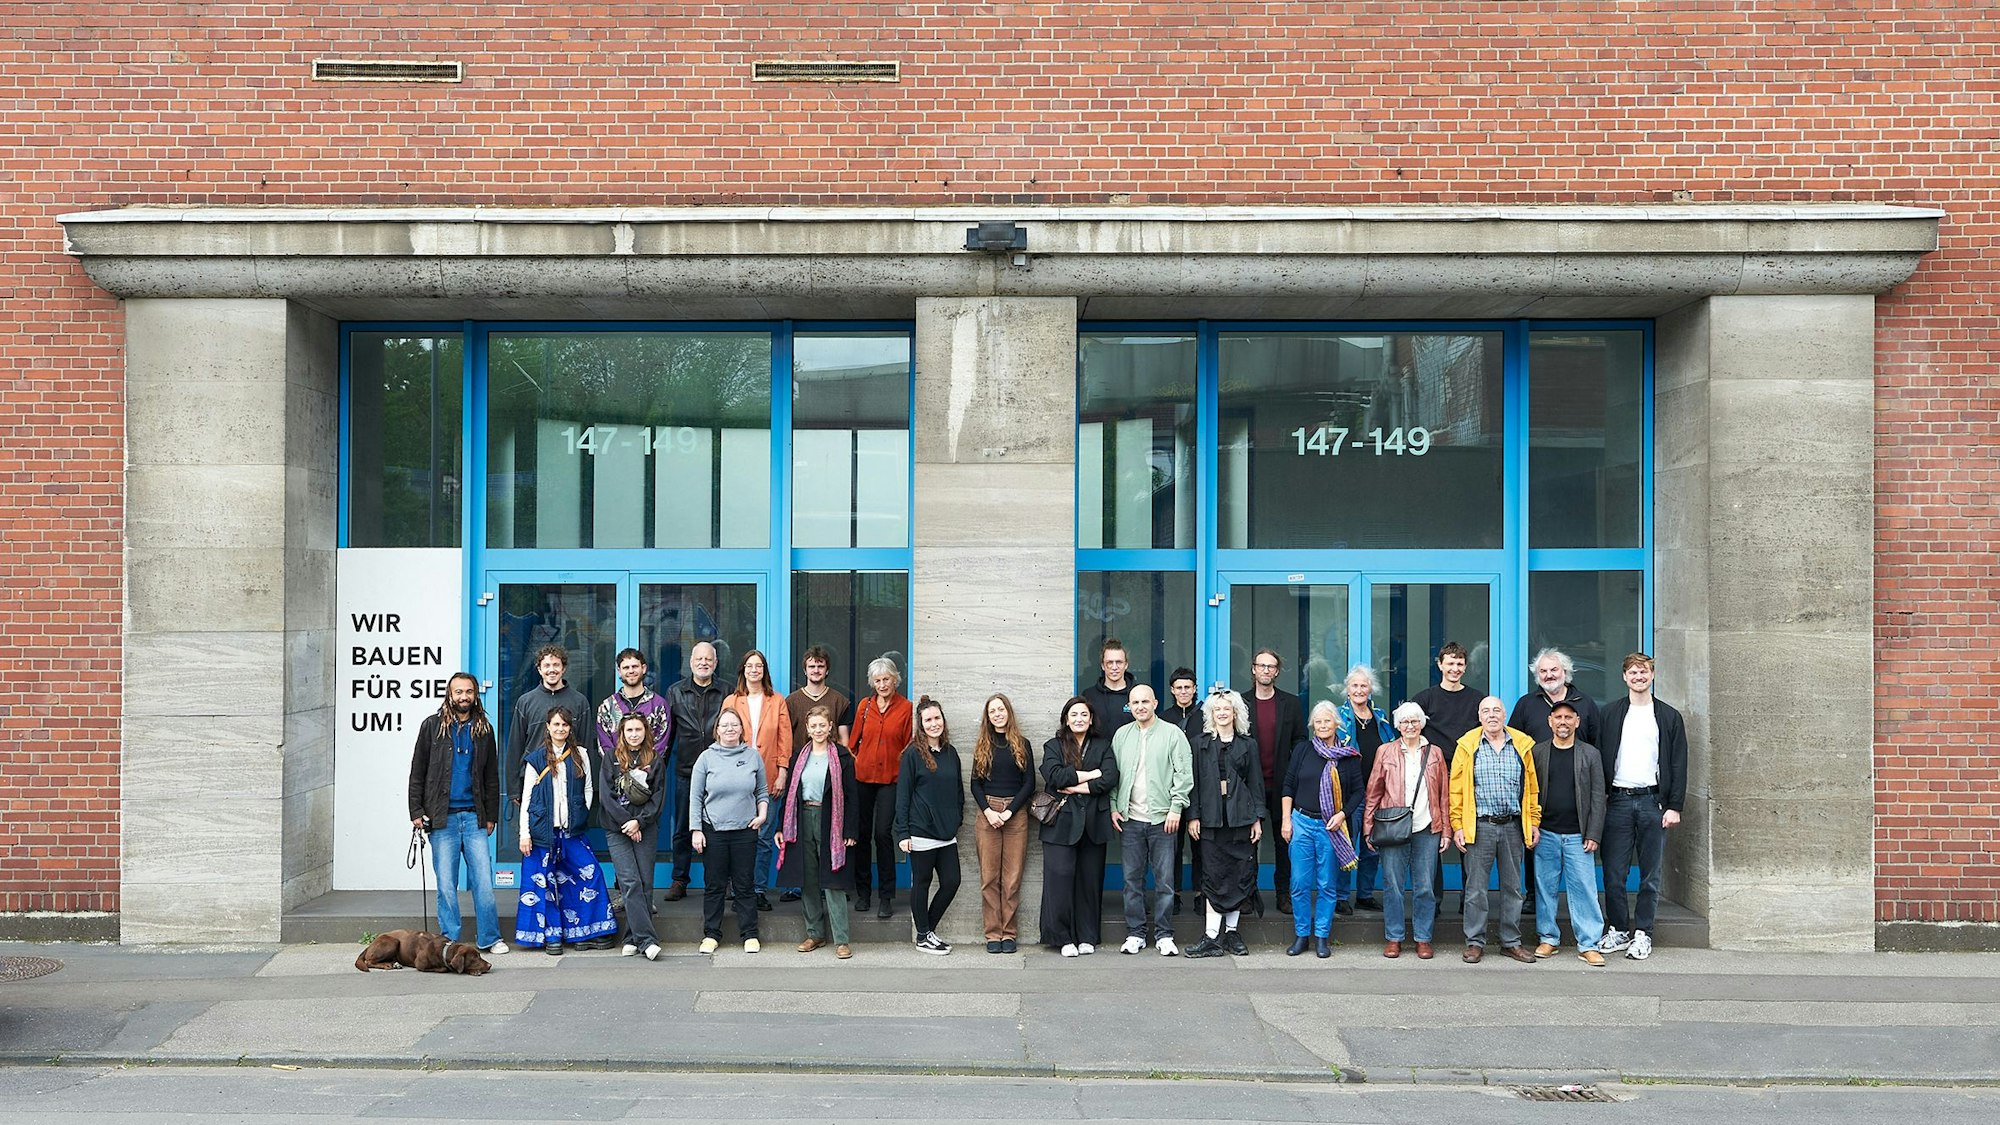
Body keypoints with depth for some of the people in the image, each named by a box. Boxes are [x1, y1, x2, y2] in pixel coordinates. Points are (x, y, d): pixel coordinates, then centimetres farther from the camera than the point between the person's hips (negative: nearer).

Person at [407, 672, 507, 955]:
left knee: (483, 880, -2)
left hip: (474, 815, 2)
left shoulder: (483, 729, 12)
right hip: (442, 817, -2)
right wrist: (416, 811, -3)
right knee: (446, 883, 2)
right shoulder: (432, 726, 5)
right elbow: (417, 772, 5)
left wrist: (491, 815, 11)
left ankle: (489, 939, 6)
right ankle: (449, 940, 11)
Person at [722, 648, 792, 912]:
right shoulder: (731, 702, 9)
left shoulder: (777, 702, 8)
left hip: (768, 778, 0)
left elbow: (785, 739, 5)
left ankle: (759, 890, 8)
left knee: (765, 837, 0)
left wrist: (782, 773, -3)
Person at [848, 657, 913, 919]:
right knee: (861, 832, 5)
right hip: (862, 776, 3)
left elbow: (909, 746, 1)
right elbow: (854, 741, 13)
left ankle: (886, 897, 2)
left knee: (883, 833, -8)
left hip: (890, 778, -3)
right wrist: (851, 763, 5)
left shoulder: (906, 708, -1)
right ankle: (862, 892, 18)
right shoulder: (864, 706, 6)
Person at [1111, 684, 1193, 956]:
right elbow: (1112, 774, 12)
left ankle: (1164, 934, 9)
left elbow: (1184, 773, -3)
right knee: (1132, 878, 6)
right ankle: (1135, 933, 15)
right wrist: (1114, 807, 3)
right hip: (1130, 819, 3)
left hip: (1162, 819, -3)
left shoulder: (1172, 733, 0)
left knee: (1164, 878, 0)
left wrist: (1176, 808, -9)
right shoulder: (1121, 735, 10)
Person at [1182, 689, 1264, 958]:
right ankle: (1213, 936, -5)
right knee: (1214, 875, -4)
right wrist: (1193, 816, -3)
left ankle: (1231, 931, 12)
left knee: (1241, 875, 2)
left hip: (1241, 818, 1)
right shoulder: (1200, 743, 7)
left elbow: (1256, 783, 9)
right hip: (1211, 818, -1)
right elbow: (1194, 781, 4)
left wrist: (1257, 818, 2)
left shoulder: (1247, 745, 10)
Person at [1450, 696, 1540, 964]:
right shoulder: (1468, 746, 1)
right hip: (1479, 826, -2)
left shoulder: (1522, 745, 7)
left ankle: (1511, 942, 19)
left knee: (1512, 887, 9)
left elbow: (1532, 787, 10)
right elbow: (1456, 789, 0)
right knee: (1476, 888, 0)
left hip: (1513, 826, 2)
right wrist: (1457, 826, -5)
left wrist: (1533, 822, 5)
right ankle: (1475, 942, 9)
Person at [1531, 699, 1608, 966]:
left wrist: (1593, 834, -4)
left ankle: (1588, 945, 3)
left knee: (1584, 889, -2)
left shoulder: (1590, 754, 5)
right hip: (1545, 834, 1)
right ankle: (1548, 939, 17)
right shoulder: (1536, 752, 6)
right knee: (1545, 888, 6)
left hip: (1578, 835, -1)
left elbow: (1598, 796, 3)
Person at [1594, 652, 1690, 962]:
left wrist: (1674, 806, -3)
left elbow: (1679, 765, 5)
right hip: (1618, 800, 1)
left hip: (1653, 801, 0)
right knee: (1613, 873, 0)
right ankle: (1618, 930, 13)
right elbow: (1600, 758, 7)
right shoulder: (1611, 714, 9)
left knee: (1650, 875, 4)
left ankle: (1642, 934, 13)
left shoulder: (1669, 717, 7)